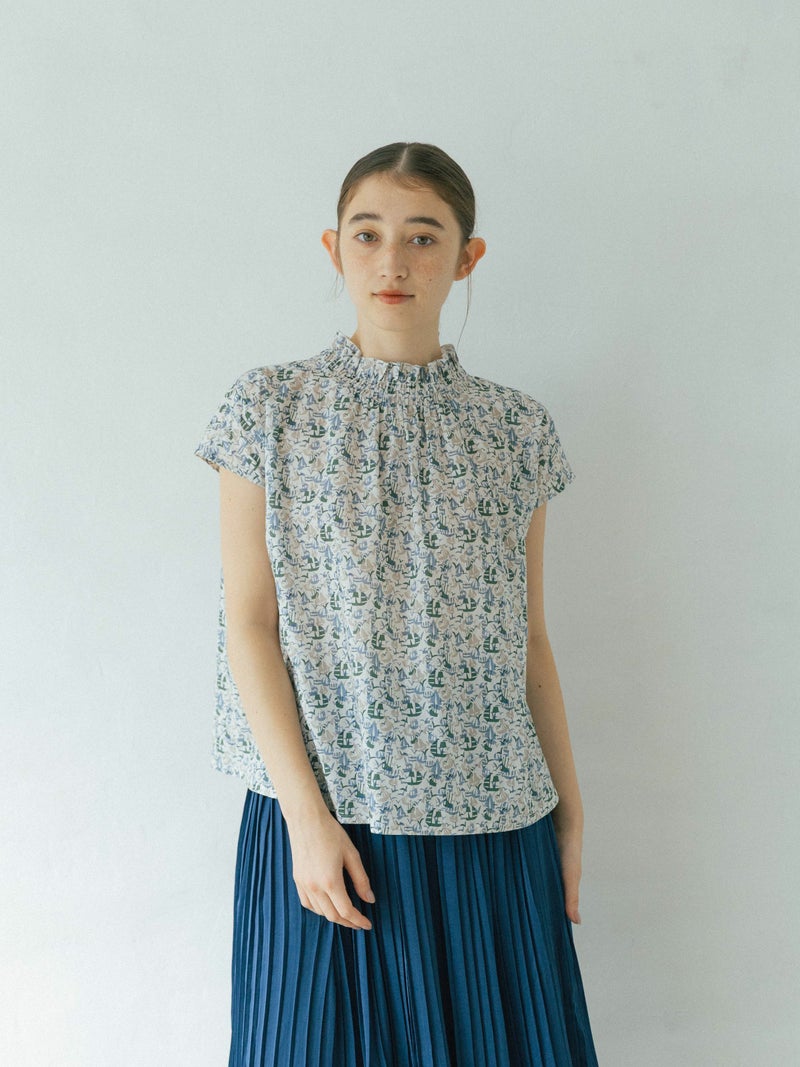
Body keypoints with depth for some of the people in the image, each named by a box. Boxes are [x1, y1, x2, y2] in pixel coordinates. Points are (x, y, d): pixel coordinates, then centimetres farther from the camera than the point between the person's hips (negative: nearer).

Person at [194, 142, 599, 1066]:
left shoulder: (514, 430, 4)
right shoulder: (272, 408, -2)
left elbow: (529, 638, 8)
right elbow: (249, 624, -5)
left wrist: (569, 809, 8)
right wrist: (306, 812, -11)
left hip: (493, 817, 2)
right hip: (330, 808, -2)